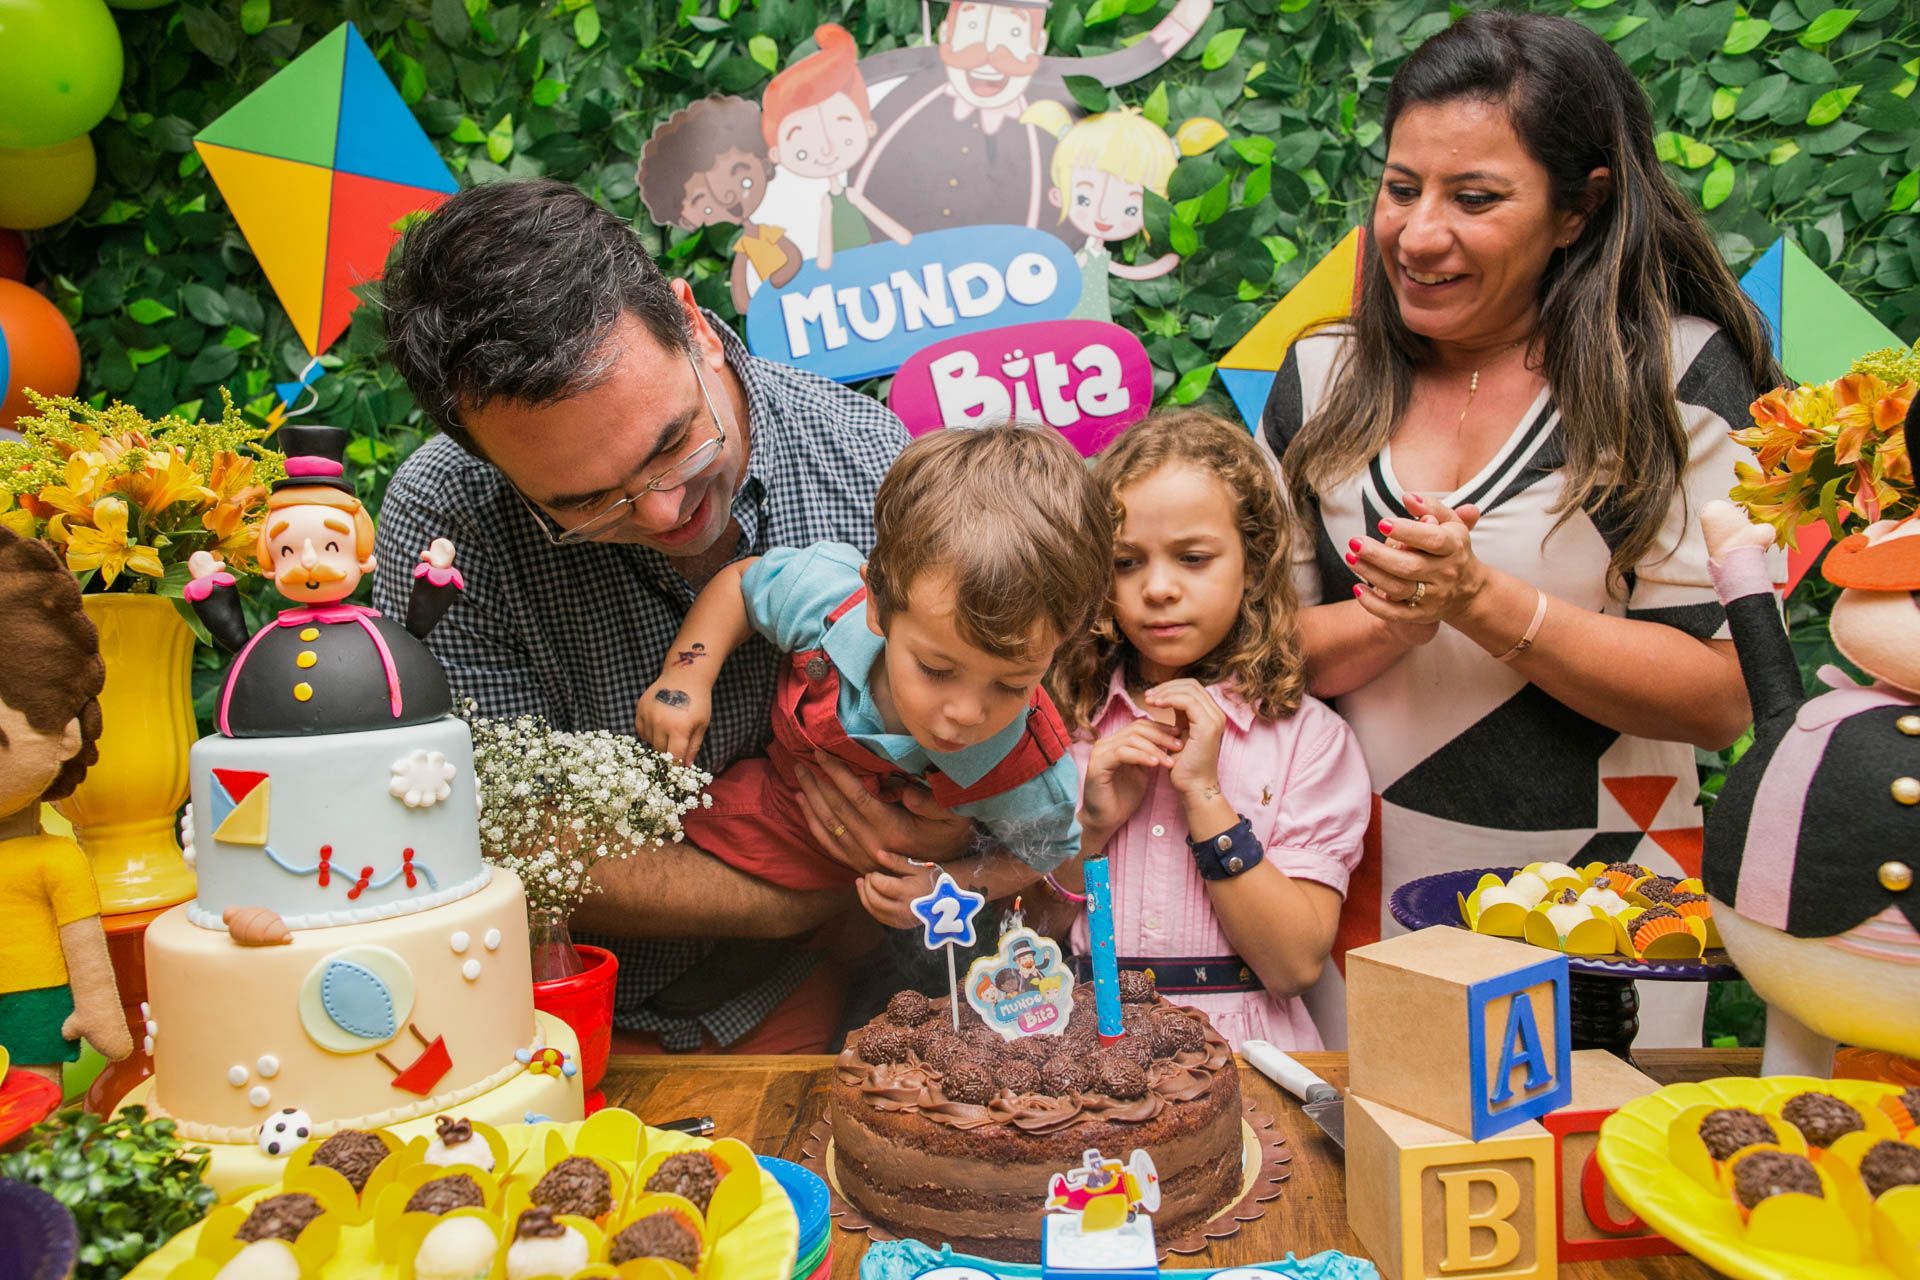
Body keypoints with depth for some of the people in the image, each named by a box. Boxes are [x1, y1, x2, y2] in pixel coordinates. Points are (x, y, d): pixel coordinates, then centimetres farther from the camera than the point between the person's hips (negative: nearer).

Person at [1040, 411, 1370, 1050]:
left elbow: (1296, 965, -7)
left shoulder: (1309, 735, 1)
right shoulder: (1064, 721, 6)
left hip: (1239, 1045, 0)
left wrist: (1204, 794, -11)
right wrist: (1088, 828, -8)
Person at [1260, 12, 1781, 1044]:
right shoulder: (1321, 379, 1)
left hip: (1598, 914, -2)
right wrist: (1393, 618, -19)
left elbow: (1722, 696, -11)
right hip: (1363, 897, 3)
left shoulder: (1678, 376, -7)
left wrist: (1482, 601, -22)